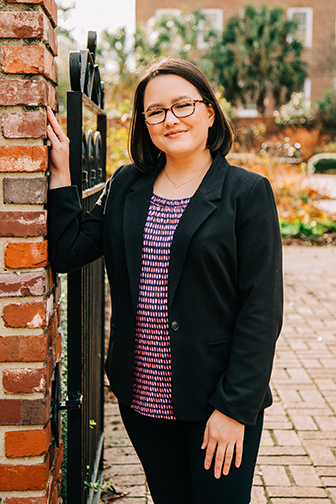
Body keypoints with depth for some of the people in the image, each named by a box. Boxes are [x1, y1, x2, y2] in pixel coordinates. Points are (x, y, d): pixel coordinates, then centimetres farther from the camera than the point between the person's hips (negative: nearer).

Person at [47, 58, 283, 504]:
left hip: (215, 400, -4)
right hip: (141, 396, 4)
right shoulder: (126, 186, 8)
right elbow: (67, 253, 3)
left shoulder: (247, 192, -7)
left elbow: (262, 309, -10)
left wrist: (234, 407, -14)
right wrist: (61, 173, 0)